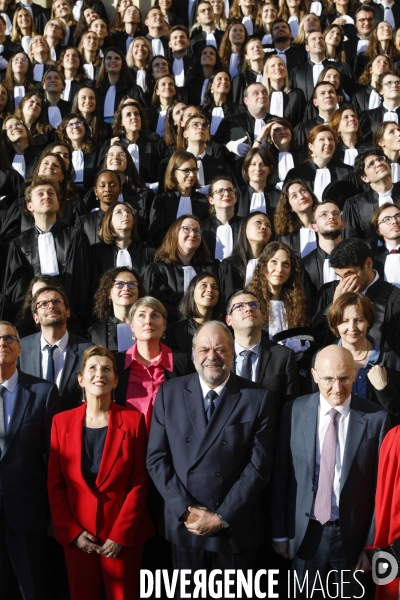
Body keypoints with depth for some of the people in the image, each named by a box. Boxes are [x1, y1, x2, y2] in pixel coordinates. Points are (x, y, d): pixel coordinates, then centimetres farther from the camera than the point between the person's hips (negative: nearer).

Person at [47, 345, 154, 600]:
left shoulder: (133, 419, -5)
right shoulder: (62, 422, 1)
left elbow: (139, 483, -6)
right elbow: (55, 484, 3)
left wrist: (120, 534, -11)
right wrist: (71, 532, -5)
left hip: (123, 535, -2)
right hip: (76, 537, 2)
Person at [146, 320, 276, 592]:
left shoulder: (258, 397, -7)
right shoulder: (170, 392, -1)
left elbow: (259, 464, -9)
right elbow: (157, 457, -2)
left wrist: (222, 517, -13)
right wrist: (186, 509, -11)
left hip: (236, 527, -1)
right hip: (183, 525, 2)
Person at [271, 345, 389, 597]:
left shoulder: (376, 418, -11)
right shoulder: (295, 411, -8)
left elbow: (380, 486, -5)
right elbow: (280, 475, -1)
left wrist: (373, 543, -4)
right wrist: (280, 531, 1)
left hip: (352, 534, -1)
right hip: (305, 532, 1)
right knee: (306, 595, 18)